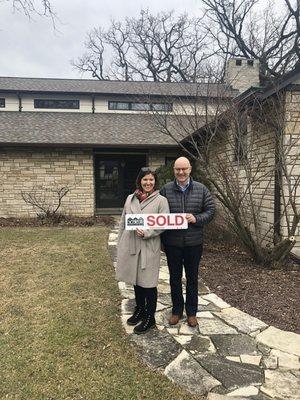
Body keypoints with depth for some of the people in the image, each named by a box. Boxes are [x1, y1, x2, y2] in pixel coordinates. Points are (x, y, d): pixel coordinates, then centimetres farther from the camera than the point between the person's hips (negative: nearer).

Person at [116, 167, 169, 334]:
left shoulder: (161, 200, -5)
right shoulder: (130, 198, 8)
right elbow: (123, 222, 12)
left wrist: (147, 232, -21)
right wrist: (120, 244, 11)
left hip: (149, 247, -4)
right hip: (130, 245, 5)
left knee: (148, 283, 4)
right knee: (136, 279, 18)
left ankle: (150, 318, 21)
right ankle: (140, 310, 38)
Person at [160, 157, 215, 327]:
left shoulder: (201, 189, -1)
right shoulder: (166, 189, -2)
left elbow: (210, 210, 1)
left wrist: (196, 219, -17)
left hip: (194, 242, 0)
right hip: (172, 243, 0)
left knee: (192, 278, 13)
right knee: (175, 278, 13)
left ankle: (192, 312, 31)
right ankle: (177, 310, 32)